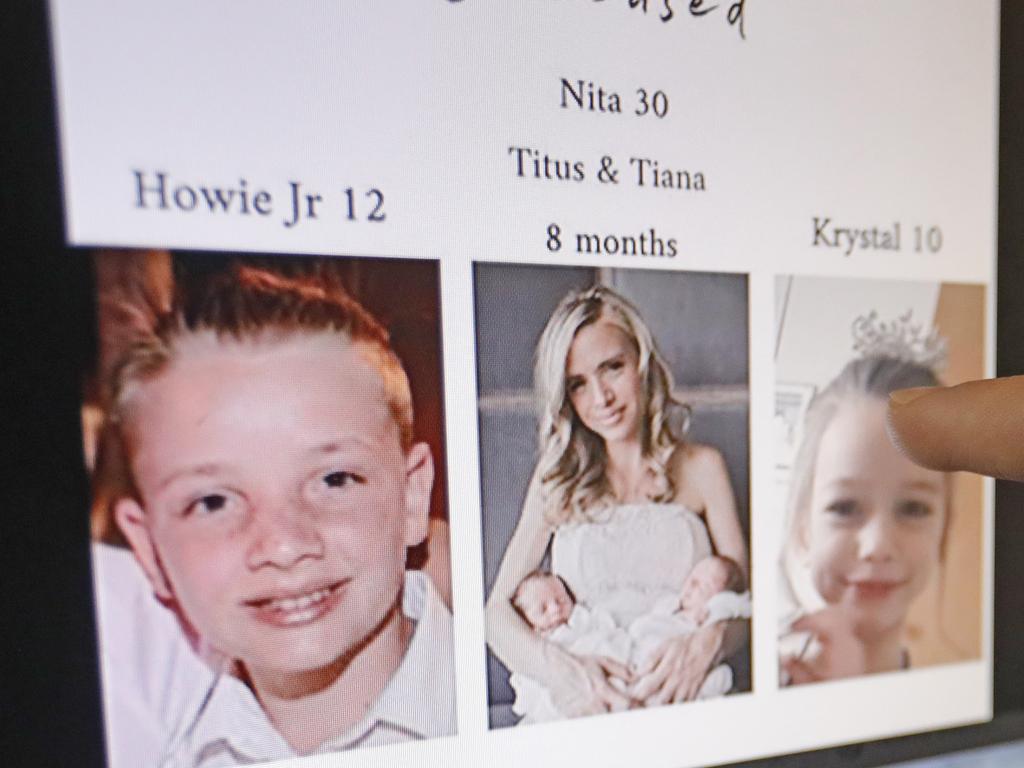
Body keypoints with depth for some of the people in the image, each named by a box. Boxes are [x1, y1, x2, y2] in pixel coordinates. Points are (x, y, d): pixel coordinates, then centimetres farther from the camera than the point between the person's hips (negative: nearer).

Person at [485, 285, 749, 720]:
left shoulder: (702, 467, 8)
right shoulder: (558, 477, 8)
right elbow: (497, 610, 1)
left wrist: (707, 641, -16)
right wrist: (557, 667, -19)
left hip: (685, 702, 1)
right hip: (579, 707, 0)